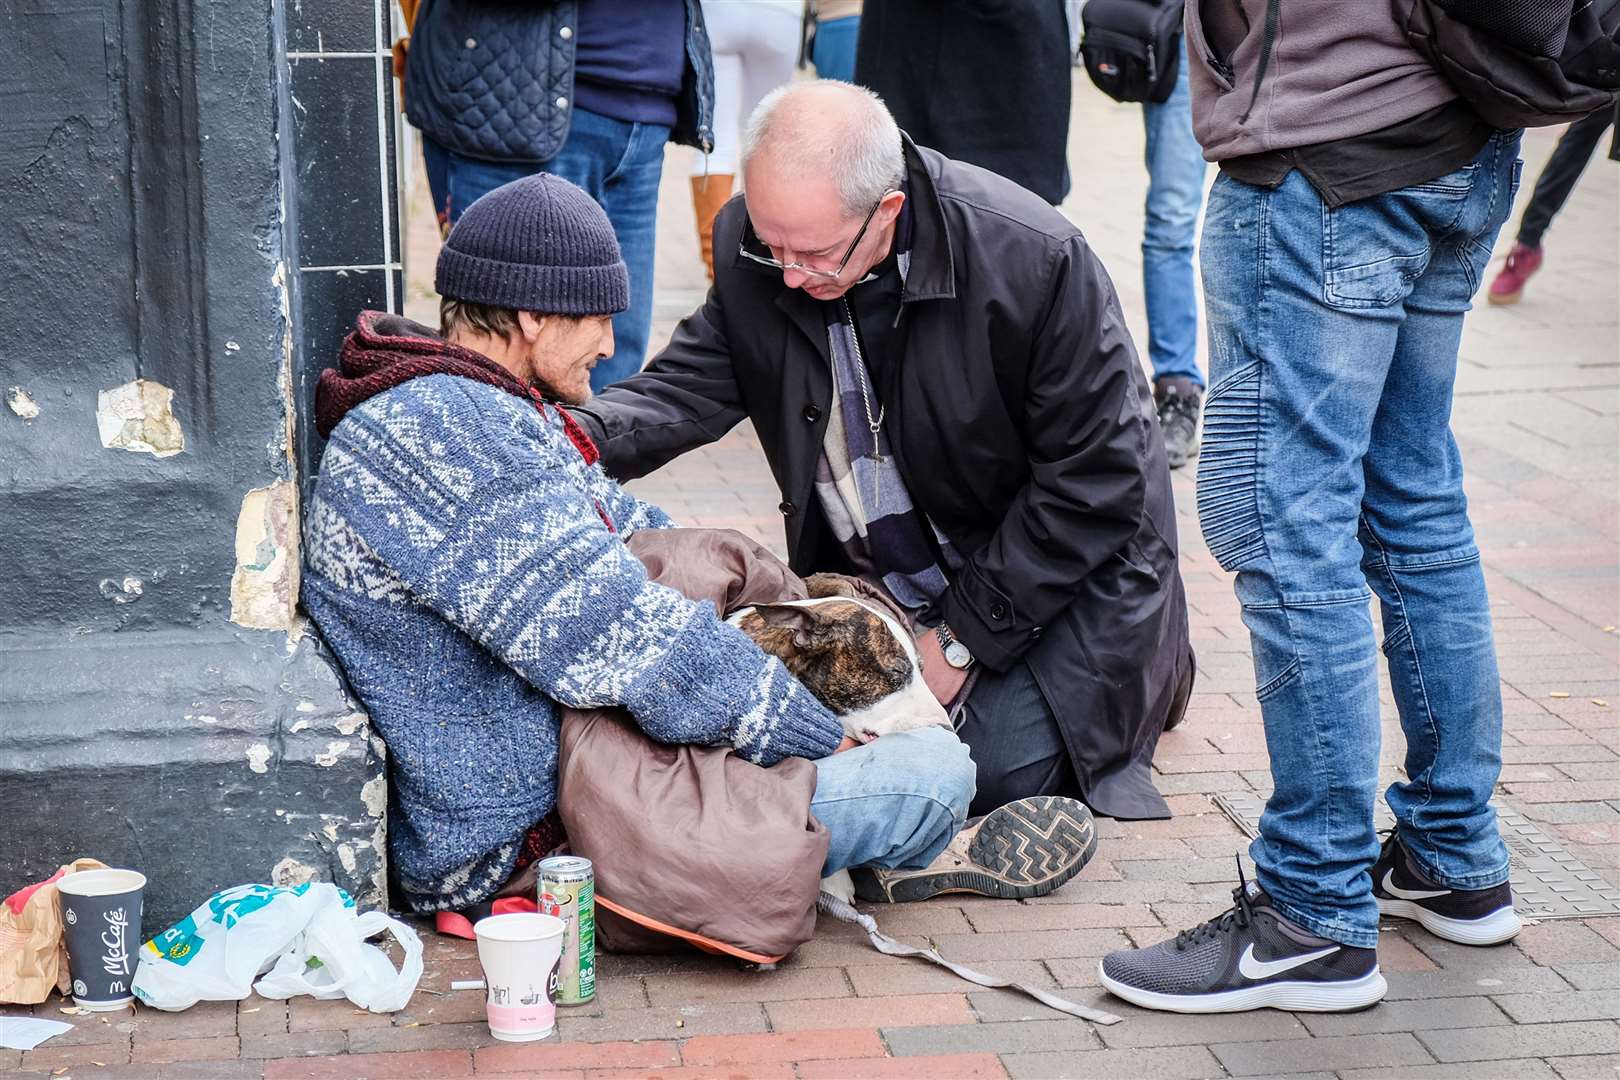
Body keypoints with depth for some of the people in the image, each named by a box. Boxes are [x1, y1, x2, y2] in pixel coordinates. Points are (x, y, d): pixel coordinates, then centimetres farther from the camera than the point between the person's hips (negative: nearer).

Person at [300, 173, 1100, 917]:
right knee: (936, 768, -11)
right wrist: (827, 743, -15)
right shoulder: (449, 431, -24)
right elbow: (628, 641, -25)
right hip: (516, 850, -12)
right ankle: (926, 848, 23)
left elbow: (627, 526, 23)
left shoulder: (471, 409, 10)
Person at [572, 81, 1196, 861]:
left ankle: (1149, 666, 16)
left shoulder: (1031, 258, -30)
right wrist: (585, 436, -33)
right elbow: (693, 383, -9)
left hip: (1067, 555, -5)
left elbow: (1093, 481, -23)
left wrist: (965, 640, -20)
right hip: (876, 580, 5)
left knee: (998, 768, -15)